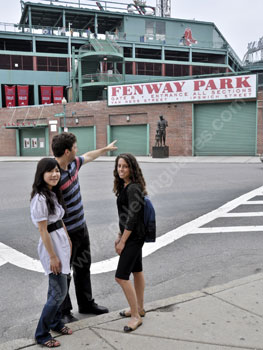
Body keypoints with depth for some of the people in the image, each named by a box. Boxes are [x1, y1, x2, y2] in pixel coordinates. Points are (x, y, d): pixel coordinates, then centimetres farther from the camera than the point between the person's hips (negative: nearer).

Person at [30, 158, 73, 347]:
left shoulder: (53, 194, 7)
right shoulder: (40, 198, -21)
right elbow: (43, 230, -20)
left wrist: (68, 239, 16)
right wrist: (52, 256, -17)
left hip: (61, 242, 8)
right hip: (51, 246, -8)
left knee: (56, 287, 19)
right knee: (59, 292, -2)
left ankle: (56, 322, 37)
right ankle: (42, 334, 15)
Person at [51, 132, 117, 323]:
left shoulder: (73, 163, -1)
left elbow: (88, 156, 22)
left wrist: (106, 148, 36)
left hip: (81, 227, 9)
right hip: (67, 233, -9)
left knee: (84, 267, 21)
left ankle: (86, 303, 39)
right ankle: (63, 311, 29)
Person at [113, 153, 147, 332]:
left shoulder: (133, 189, -21)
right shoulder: (125, 187, 9)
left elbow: (132, 218, -22)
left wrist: (122, 242, -17)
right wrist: (119, 235, 16)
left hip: (134, 237, -10)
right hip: (134, 236, 10)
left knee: (121, 277, -8)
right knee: (137, 271, 19)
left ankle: (136, 316, 6)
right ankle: (139, 308, 34)